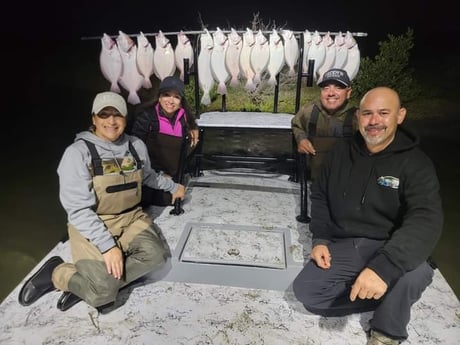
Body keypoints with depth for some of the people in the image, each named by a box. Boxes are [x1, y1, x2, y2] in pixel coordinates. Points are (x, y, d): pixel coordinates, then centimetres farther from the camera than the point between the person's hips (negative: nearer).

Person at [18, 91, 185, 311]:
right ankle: (57, 273, 7)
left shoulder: (136, 146, 3)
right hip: (91, 226, -5)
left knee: (154, 256, -25)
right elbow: (78, 210, -17)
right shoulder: (78, 152, -13)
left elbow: (147, 175, 26)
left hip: (132, 218, 5)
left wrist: (173, 187, 32)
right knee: (103, 292, -22)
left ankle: (89, 283, -9)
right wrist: (107, 245, -24)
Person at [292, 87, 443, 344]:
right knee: (305, 290, -12)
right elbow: (320, 198, 12)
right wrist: (320, 240, -4)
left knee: (413, 273, -35)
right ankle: (388, 298, 1)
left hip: (389, 249, -3)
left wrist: (383, 266, -41)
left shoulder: (416, 163, -11)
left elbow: (425, 221, -25)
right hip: (343, 246, 4)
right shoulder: (340, 153, 3)